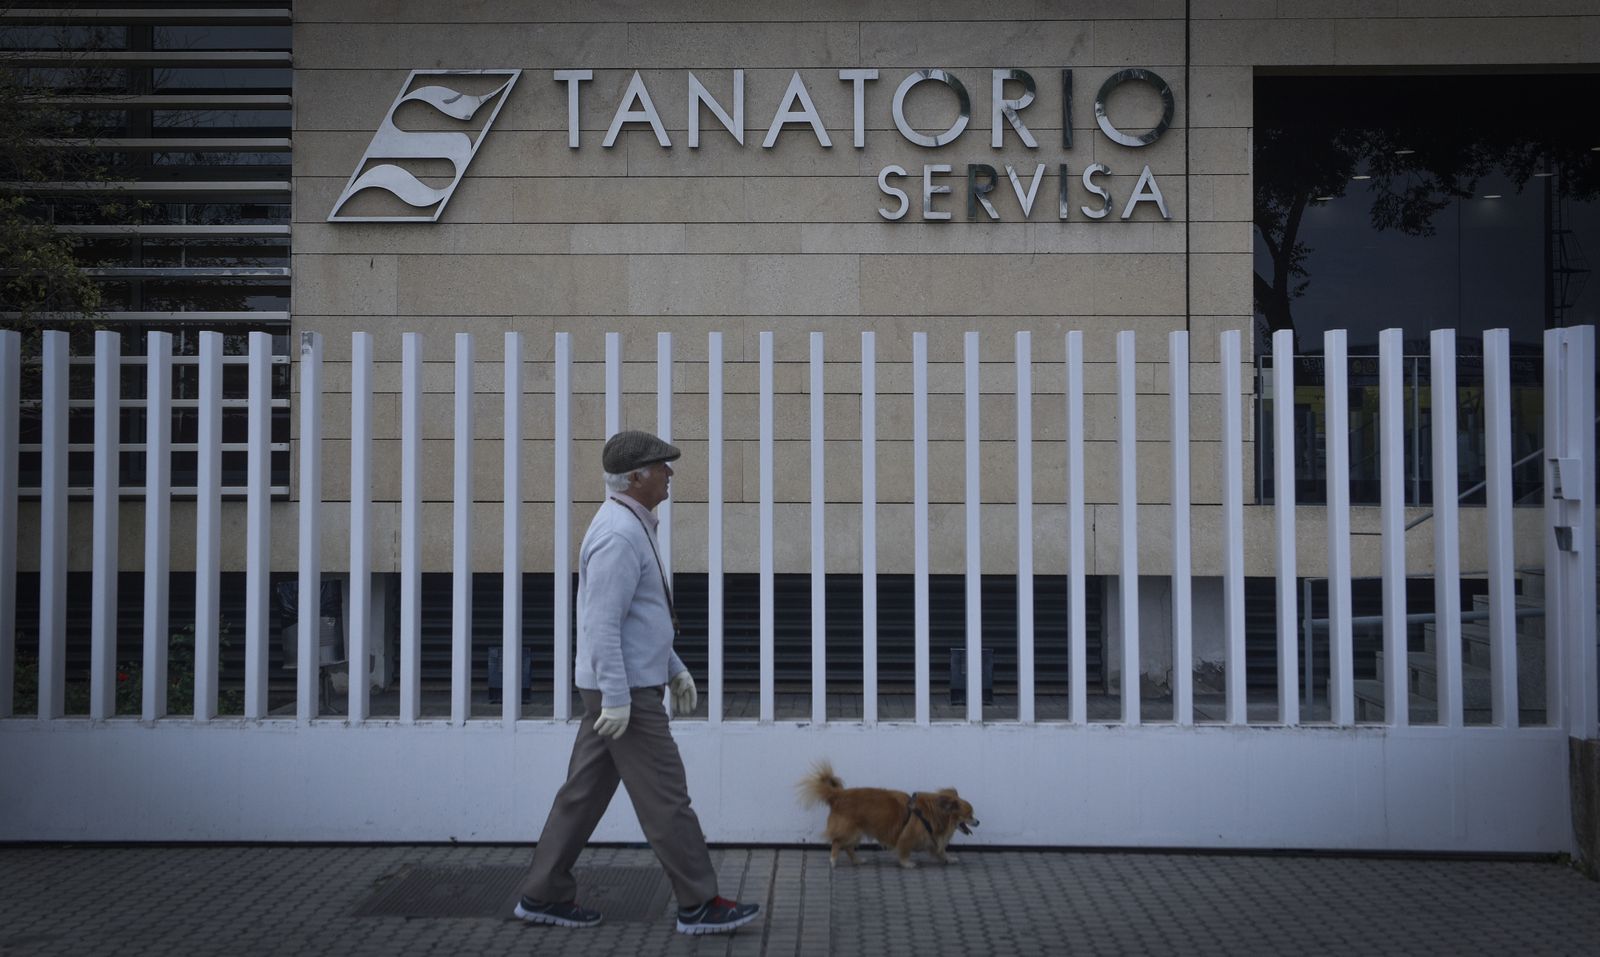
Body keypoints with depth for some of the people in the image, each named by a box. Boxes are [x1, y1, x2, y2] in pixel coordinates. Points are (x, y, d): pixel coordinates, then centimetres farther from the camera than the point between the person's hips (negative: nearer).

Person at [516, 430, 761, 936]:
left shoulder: (627, 528, 14)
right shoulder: (619, 534, -20)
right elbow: (603, 623, -24)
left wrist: (675, 669, 23)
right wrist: (617, 699, -25)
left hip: (621, 686, 10)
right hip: (624, 689, -10)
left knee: (585, 791, 12)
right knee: (664, 795, -4)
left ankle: (544, 895, 18)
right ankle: (699, 904, 4)